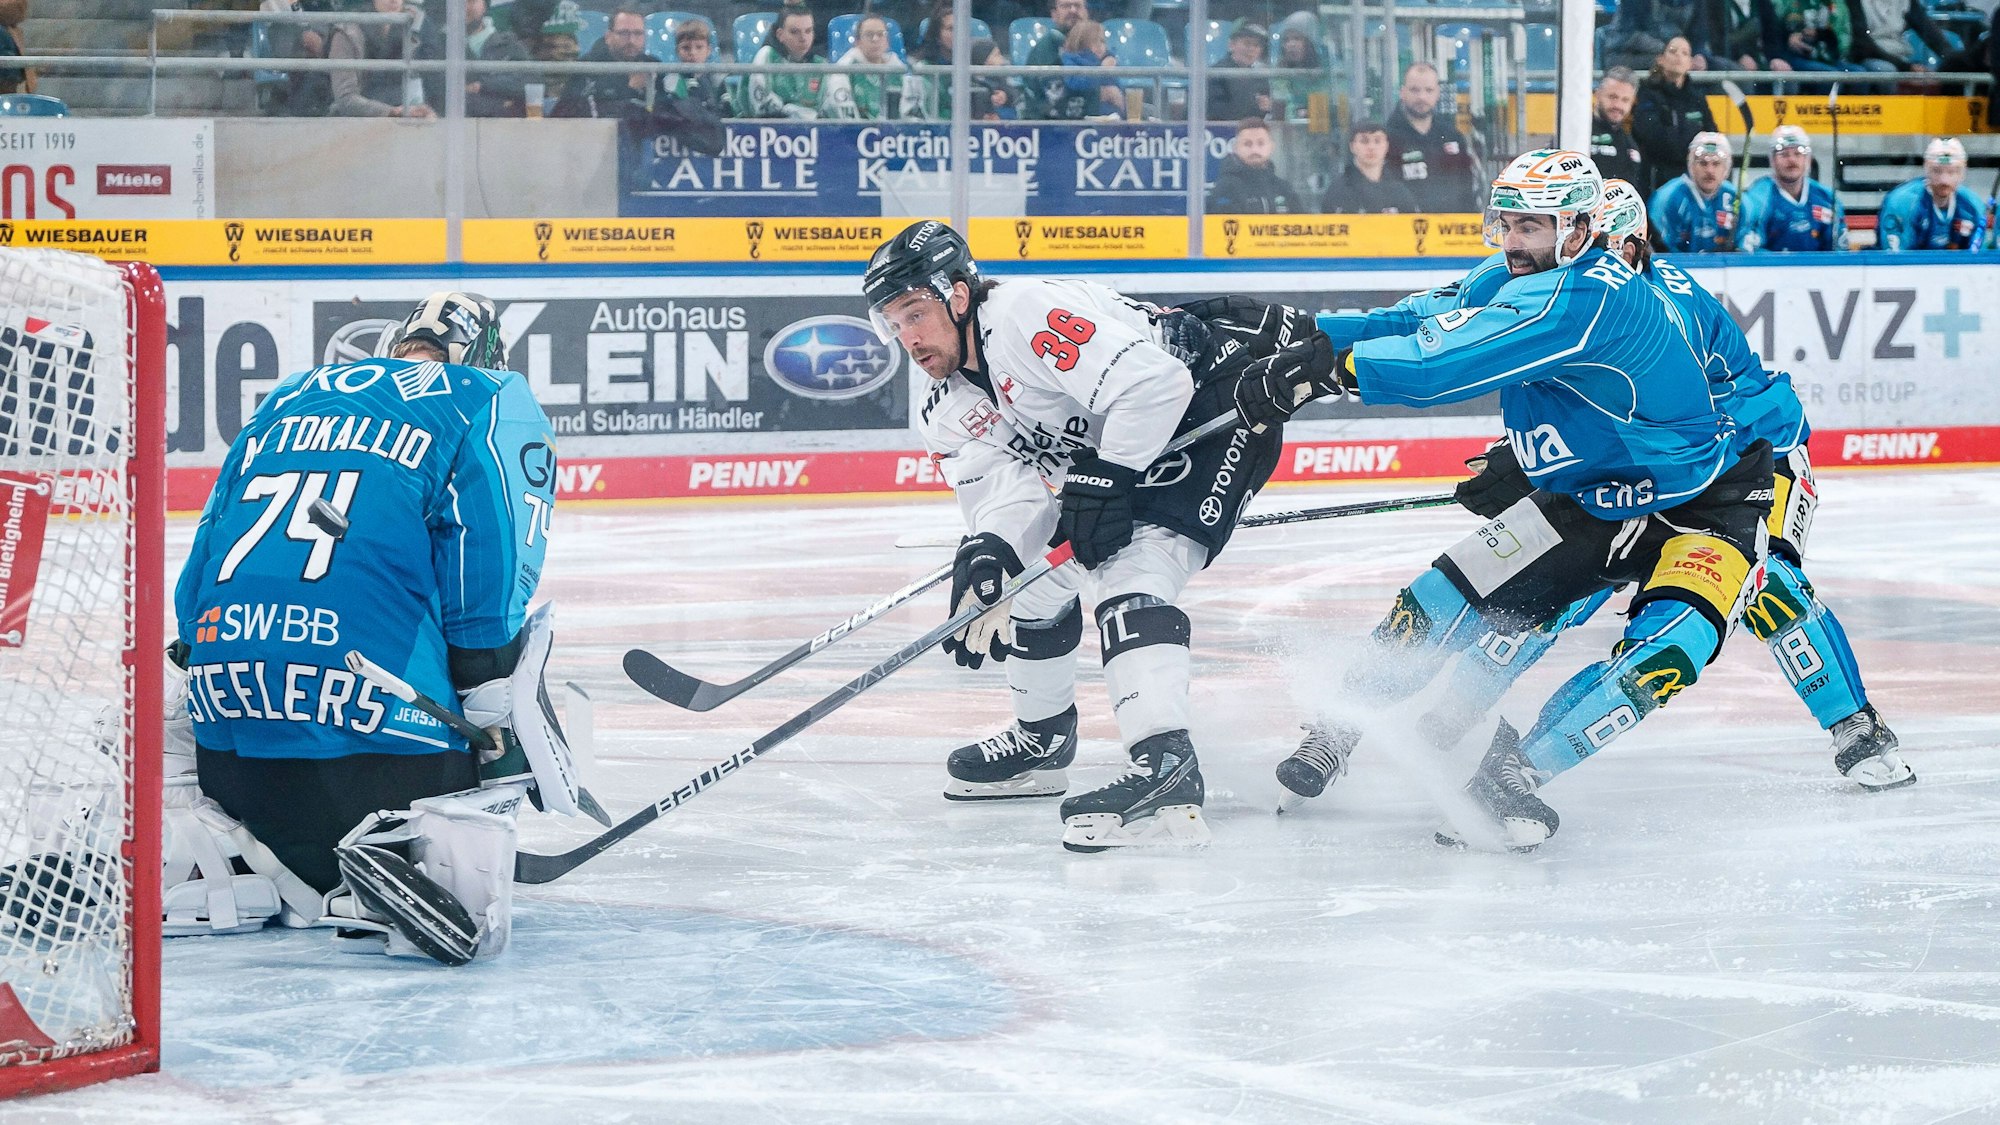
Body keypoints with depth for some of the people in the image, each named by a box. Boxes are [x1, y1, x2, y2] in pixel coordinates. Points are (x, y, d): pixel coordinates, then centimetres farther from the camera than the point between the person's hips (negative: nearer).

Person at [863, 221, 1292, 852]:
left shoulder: (1026, 315, -25)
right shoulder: (948, 411, 5)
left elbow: (1155, 383, -32)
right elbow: (1006, 491, -8)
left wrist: (1103, 485, -29)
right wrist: (988, 554, -29)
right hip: (1114, 460, 11)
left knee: (1130, 576, -27)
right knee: (1035, 574, 14)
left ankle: (1165, 770, -40)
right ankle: (1042, 742, 35)